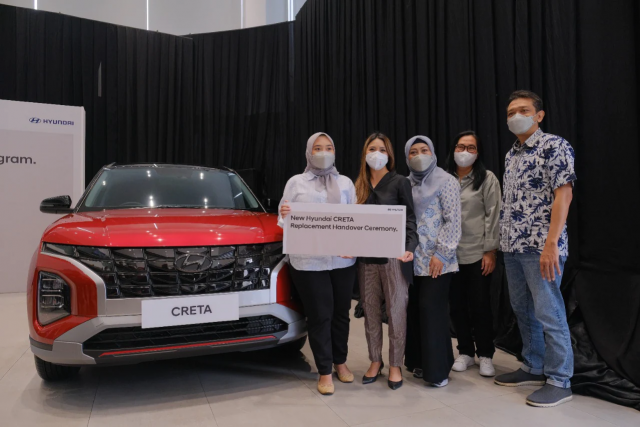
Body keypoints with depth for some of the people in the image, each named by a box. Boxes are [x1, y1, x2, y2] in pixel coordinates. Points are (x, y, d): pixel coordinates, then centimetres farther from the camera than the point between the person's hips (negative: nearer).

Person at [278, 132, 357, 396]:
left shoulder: (345, 182, 11)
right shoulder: (296, 183, 5)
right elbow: (284, 222, 4)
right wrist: (284, 216, -20)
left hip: (343, 259, 3)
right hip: (308, 261, -2)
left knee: (341, 312, 12)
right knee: (319, 316, 2)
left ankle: (340, 362, 32)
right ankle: (325, 372, 17)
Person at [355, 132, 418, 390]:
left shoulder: (399, 182, -1)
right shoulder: (359, 185, 11)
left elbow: (410, 219, -5)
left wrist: (410, 247, -22)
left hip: (393, 256, -4)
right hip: (366, 257, 4)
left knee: (396, 311, 4)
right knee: (370, 311, 11)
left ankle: (395, 365, 18)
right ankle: (375, 361, 26)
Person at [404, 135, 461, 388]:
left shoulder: (446, 182, -2)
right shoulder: (406, 183, 13)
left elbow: (453, 221, -8)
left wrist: (441, 253, -15)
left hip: (436, 260, -5)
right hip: (412, 259, 5)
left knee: (432, 310, -5)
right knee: (415, 310, 6)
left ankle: (437, 369, 7)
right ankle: (420, 362, 20)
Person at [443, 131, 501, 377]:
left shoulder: (487, 178, 0)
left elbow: (493, 216, -4)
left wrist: (491, 251, -10)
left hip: (478, 253, -3)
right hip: (450, 253, 3)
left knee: (480, 305, 5)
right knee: (457, 305, 9)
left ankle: (485, 355, 21)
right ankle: (465, 352, 26)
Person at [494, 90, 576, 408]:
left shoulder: (554, 145, -6)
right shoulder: (511, 156, 16)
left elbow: (564, 194, -14)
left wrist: (551, 243, -20)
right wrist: (505, 240, 12)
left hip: (540, 246, -8)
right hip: (513, 247, 8)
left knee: (549, 313, -1)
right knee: (523, 310, 14)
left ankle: (559, 381, 13)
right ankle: (533, 368, 28)